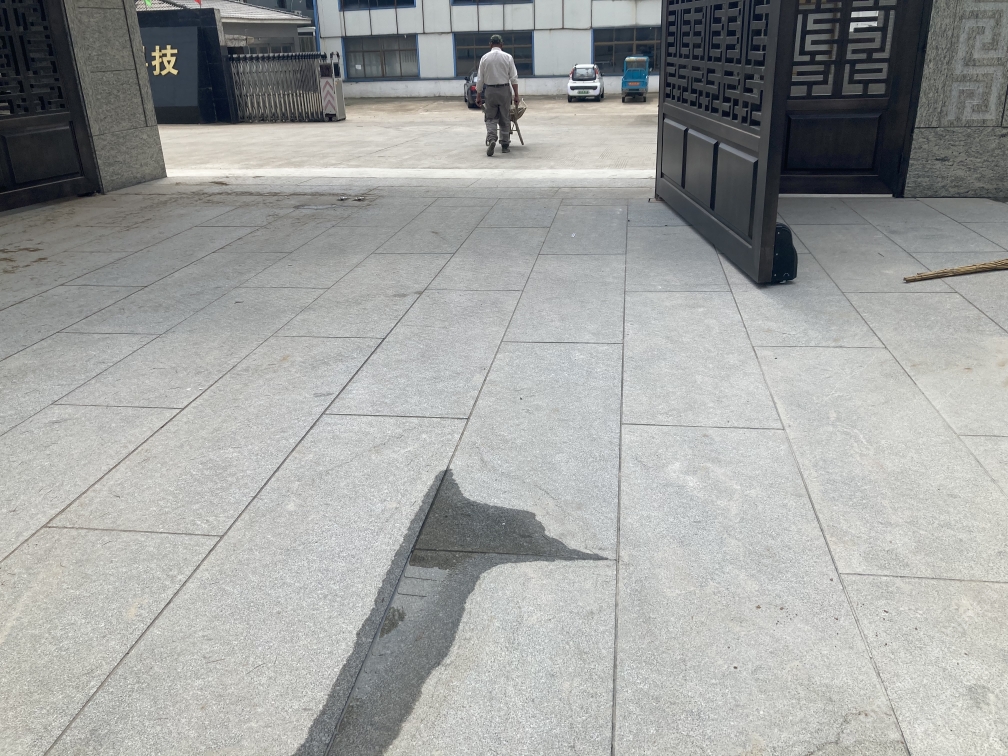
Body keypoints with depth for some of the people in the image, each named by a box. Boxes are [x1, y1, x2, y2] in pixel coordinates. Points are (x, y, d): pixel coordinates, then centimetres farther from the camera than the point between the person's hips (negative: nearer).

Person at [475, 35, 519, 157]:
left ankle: (491, 139, -16)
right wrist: (516, 95, 1)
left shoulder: (484, 58, 1)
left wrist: (478, 96, 9)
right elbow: (514, 78, -3)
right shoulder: (507, 57, -1)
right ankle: (505, 144, 14)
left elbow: (480, 79, 2)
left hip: (490, 90, 0)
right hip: (504, 90, 0)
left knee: (490, 118, 7)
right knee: (505, 118, 10)